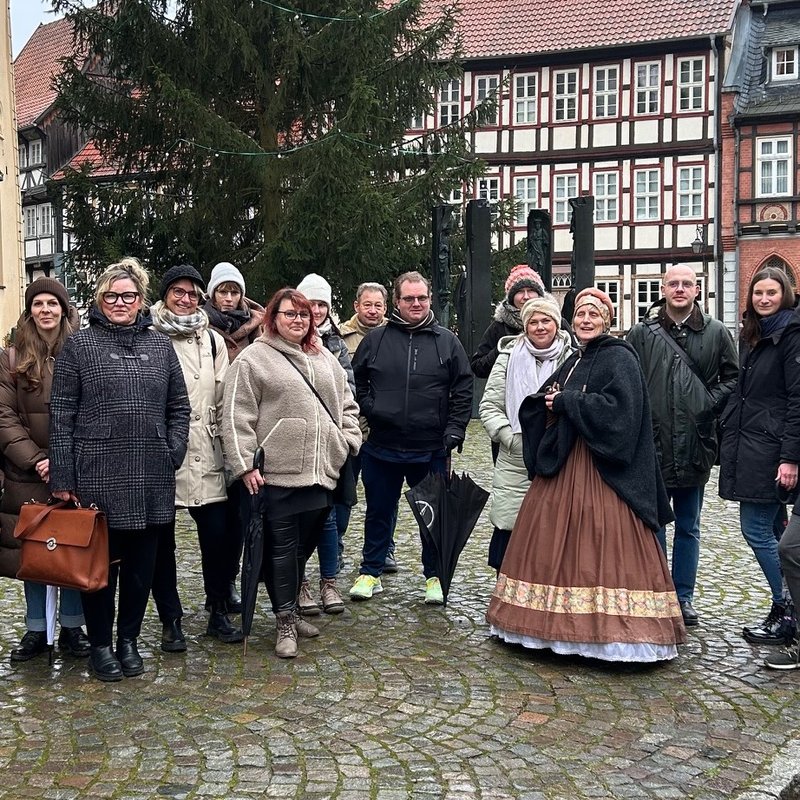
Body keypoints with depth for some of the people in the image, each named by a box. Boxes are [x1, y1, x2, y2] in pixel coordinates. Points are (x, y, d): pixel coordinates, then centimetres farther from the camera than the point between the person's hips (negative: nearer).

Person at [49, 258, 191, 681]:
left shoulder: (160, 345, 10)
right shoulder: (79, 345, 0)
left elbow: (179, 408, 14)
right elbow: (61, 415, -3)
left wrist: (173, 454, 1)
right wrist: (62, 479, -7)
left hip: (152, 480, 3)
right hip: (97, 477, -3)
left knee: (141, 564, 11)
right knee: (100, 562, 6)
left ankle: (128, 639, 26)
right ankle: (100, 643, 22)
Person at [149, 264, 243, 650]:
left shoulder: (213, 340, 11)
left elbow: (224, 397, 12)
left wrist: (222, 439, 7)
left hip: (203, 455, 2)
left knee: (219, 535, 1)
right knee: (161, 541, 6)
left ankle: (219, 612, 18)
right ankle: (170, 620, 18)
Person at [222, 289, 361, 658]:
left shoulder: (324, 358, 16)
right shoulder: (253, 359, -4)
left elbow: (346, 404, 23)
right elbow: (237, 417, -8)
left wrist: (349, 440, 10)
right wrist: (245, 465, -13)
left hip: (320, 472, 6)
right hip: (276, 474, -6)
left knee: (303, 545, 13)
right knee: (282, 547, -1)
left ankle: (290, 610, 28)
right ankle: (285, 621, 8)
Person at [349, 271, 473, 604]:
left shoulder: (447, 342, 2)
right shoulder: (376, 339, 2)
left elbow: (463, 389, 3)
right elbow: (356, 380, 11)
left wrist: (454, 431, -5)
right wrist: (368, 409, -3)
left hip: (431, 450, 0)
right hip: (381, 447, 1)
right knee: (378, 512, 13)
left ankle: (435, 576, 24)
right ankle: (370, 572, 27)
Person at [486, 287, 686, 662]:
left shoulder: (619, 358, -6)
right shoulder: (573, 361, 19)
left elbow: (619, 408, -20)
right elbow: (542, 407, 21)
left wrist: (567, 402, -14)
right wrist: (549, 403, -3)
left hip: (600, 472, -8)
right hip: (562, 466, 8)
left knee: (598, 548, -8)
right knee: (555, 545, 8)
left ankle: (610, 629, 0)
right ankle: (563, 625, 17)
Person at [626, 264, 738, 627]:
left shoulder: (715, 332, 4)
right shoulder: (641, 333, 2)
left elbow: (733, 377, 8)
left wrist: (710, 406, -4)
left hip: (694, 446, 1)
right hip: (652, 445, -1)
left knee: (688, 526, 12)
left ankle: (684, 597, 22)